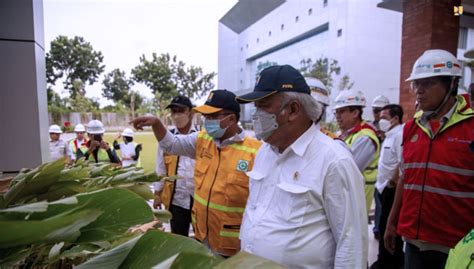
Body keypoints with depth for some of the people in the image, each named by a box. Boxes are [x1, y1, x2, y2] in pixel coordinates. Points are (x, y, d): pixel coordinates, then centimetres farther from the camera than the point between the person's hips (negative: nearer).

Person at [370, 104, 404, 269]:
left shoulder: (399, 135, -18)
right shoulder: (390, 135, 14)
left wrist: (392, 181, -18)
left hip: (392, 189, -10)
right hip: (386, 188, 10)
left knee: (387, 227, 1)